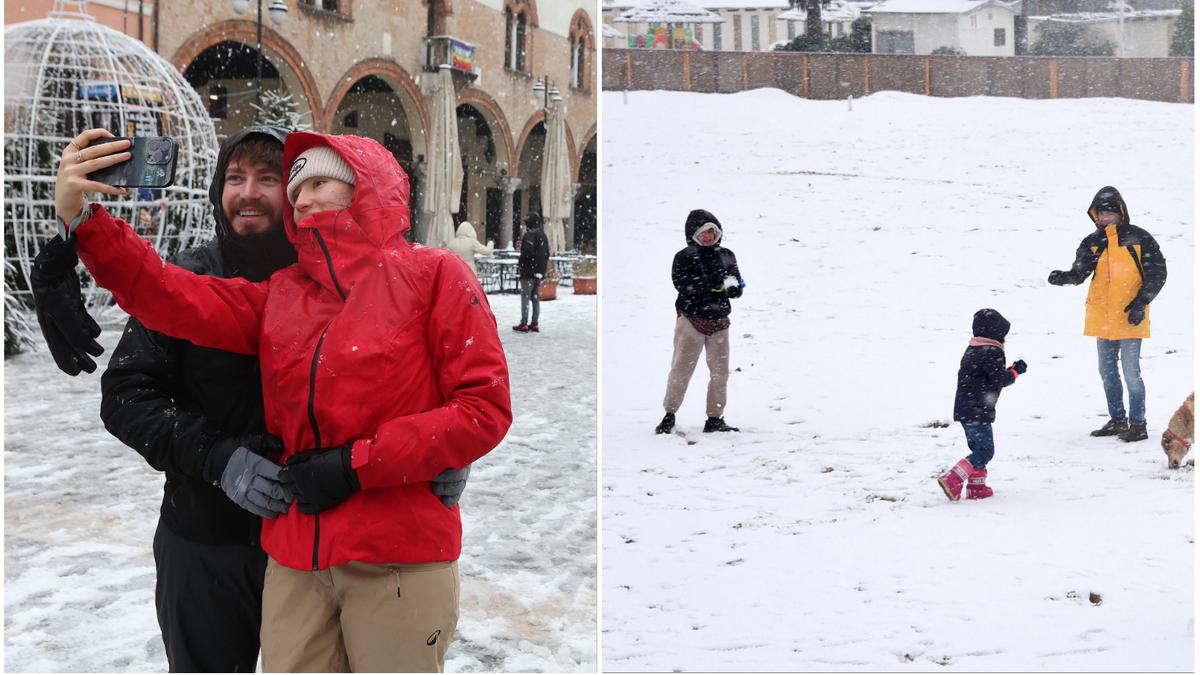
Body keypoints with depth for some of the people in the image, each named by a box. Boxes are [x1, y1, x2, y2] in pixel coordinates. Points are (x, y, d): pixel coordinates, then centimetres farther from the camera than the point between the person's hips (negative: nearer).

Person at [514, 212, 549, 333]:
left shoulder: (529, 235, -14)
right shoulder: (543, 236, 14)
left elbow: (526, 253, -23)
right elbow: (547, 254, 18)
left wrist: (520, 265, -11)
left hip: (528, 272, -8)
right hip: (539, 272, 8)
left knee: (525, 297, -5)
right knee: (535, 297, 13)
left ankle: (524, 324, -5)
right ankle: (534, 324, 16)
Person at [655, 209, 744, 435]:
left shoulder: (726, 256, 9)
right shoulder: (684, 257, -6)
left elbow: (737, 290, 11)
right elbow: (683, 284, -22)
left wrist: (732, 285, -15)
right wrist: (718, 282, -23)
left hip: (719, 322, 5)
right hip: (691, 320, -4)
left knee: (720, 371, 6)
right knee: (682, 368, -5)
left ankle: (715, 419, 16)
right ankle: (669, 414, 8)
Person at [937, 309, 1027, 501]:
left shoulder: (972, 350, 15)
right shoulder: (992, 353, -14)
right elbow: (999, 380, -16)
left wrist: (1009, 370, 13)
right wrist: (1015, 371, 1)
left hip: (964, 410, 10)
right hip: (978, 411, -10)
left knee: (978, 448, 19)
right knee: (985, 451, -5)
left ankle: (977, 487, 20)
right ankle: (951, 480, -15)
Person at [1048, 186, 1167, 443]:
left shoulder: (1138, 238, -5)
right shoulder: (1092, 242, 6)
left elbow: (1157, 272, -4)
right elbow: (1080, 272, -5)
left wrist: (1142, 302, -12)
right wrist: (1063, 277, -27)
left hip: (1130, 316, -5)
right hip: (1102, 317, 6)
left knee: (1131, 371, -6)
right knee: (1107, 371, 13)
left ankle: (1138, 424, 4)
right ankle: (1117, 420, 25)